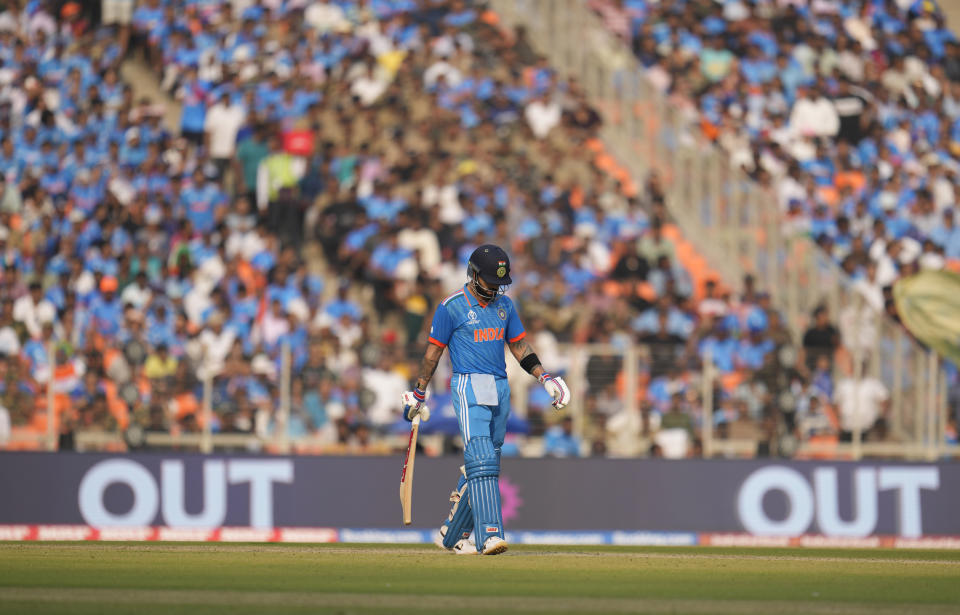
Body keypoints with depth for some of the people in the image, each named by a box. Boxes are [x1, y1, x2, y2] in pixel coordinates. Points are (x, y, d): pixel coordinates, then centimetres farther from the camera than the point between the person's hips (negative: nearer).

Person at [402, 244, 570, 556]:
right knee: (481, 460, -19)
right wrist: (418, 394, 1)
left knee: (485, 465, 8)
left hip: (500, 389, 6)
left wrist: (544, 377, 6)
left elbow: (519, 346, 19)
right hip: (469, 386, -6)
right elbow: (433, 352, 0)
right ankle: (488, 535, -28)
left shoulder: (504, 305, 13)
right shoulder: (452, 307, -4)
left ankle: (452, 535, 20)